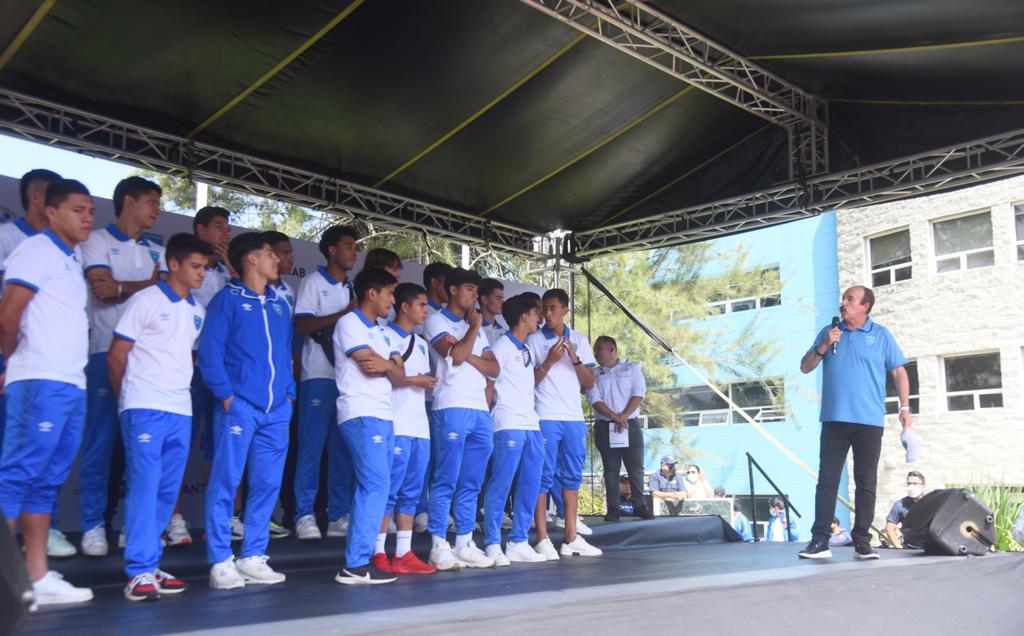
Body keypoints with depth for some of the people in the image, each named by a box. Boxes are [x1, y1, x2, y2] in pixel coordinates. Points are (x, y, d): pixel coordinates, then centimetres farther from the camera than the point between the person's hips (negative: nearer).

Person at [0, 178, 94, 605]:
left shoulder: (72, 258, 21)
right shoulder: (37, 251, -5)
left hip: (71, 384, 9)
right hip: (41, 382, -9)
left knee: (46, 481, 9)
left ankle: (38, 578, 13)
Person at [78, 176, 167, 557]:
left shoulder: (156, 252, 20)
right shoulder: (98, 240, 4)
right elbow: (103, 289, -9)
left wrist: (122, 287, -9)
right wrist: (148, 285, 2)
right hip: (108, 351, -5)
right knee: (100, 440, -4)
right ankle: (92, 525, 2)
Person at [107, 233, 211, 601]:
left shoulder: (198, 311, 14)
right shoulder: (146, 301, -3)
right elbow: (116, 356, 0)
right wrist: (129, 397, 8)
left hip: (181, 410, 6)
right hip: (145, 408, -6)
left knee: (166, 492, 8)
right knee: (143, 487, -8)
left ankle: (148, 563, 17)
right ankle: (140, 572, -7)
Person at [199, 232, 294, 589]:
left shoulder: (279, 305, 17)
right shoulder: (227, 299, 0)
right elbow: (209, 352, -6)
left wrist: (289, 394, 9)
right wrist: (226, 396, -12)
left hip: (276, 411, 6)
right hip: (239, 406, -6)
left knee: (267, 485, 6)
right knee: (225, 482, -4)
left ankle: (253, 558, 14)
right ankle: (220, 561, 2)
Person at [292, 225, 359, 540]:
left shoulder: (352, 288, 20)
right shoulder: (313, 282, 2)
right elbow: (302, 324, -10)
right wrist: (344, 313, -15)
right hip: (319, 375, -6)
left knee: (343, 448, 5)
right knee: (312, 446, -6)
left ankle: (339, 516, 9)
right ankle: (304, 515, 0)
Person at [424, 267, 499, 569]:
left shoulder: (476, 328, 23)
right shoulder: (436, 321, 4)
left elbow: (493, 368, 13)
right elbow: (455, 355, -13)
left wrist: (468, 354, -3)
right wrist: (474, 326, 1)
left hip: (481, 410, 7)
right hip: (453, 408, -7)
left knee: (471, 483, 7)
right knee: (446, 479, -7)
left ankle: (464, 544, 11)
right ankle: (439, 545, -3)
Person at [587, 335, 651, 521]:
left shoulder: (631, 368, 9)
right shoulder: (594, 375, 11)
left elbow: (639, 394, -2)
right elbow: (595, 399, -3)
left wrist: (624, 416, -14)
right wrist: (615, 417, -17)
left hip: (630, 425, -1)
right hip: (605, 427, 1)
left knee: (636, 468, 1)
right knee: (611, 469, 3)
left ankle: (639, 505, 10)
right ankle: (613, 508, 7)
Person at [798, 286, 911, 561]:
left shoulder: (881, 335, 7)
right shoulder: (828, 332, 12)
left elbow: (899, 372, 7)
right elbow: (805, 367, 10)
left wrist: (904, 408, -1)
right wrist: (823, 347, -6)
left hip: (869, 422, -1)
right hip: (834, 420, 1)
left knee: (866, 484, 4)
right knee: (827, 481, -2)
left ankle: (862, 542, 10)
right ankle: (819, 541, -1)